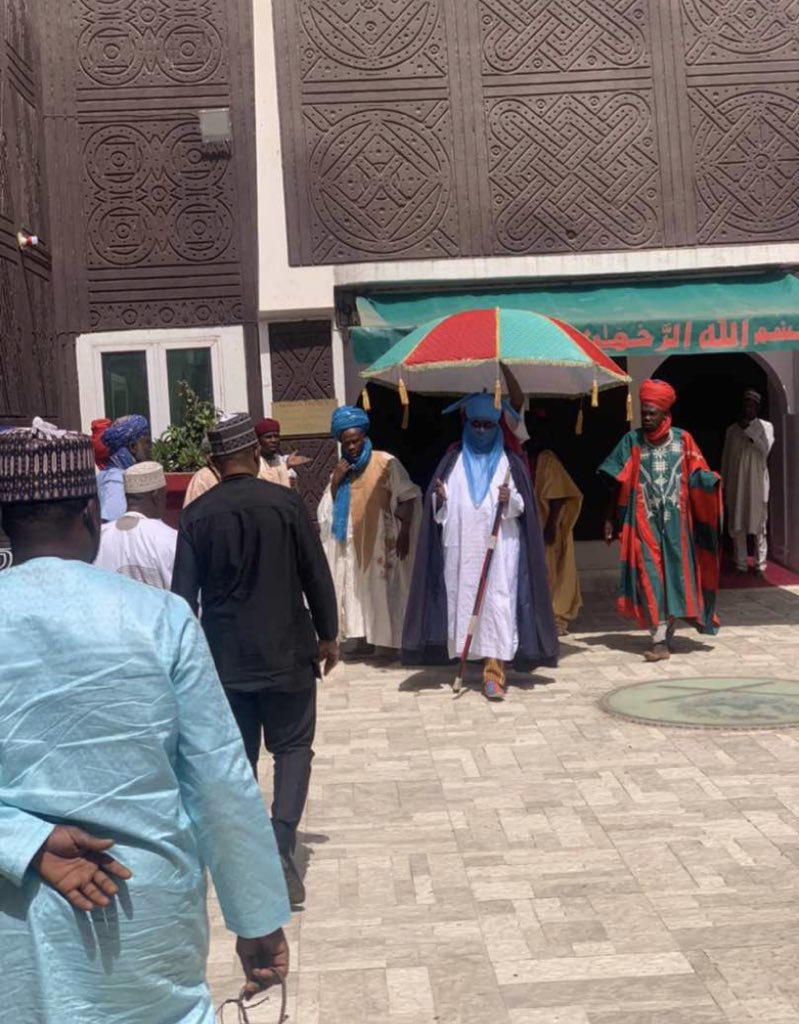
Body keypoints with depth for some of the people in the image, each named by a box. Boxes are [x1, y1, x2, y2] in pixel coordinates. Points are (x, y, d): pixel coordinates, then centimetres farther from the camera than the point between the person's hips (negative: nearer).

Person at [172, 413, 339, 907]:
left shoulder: (196, 514, -4)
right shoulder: (287, 502, -9)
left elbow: (184, 593, -2)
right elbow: (317, 575, -6)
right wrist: (328, 635, 7)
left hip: (224, 657, 2)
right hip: (287, 651, -2)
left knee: (238, 753, 14)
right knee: (293, 747, 10)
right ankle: (281, 840, -9)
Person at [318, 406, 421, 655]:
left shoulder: (386, 463, -9)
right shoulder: (342, 470, 9)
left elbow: (407, 497, -9)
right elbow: (328, 509, 9)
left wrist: (404, 532, -16)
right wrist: (335, 482, -7)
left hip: (383, 540, -5)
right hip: (354, 543, 5)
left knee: (384, 588, -4)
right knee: (357, 589, 7)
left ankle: (388, 640, 1)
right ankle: (363, 638, 14)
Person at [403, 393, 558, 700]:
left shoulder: (510, 461, 7)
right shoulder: (453, 460, 11)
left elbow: (523, 504, 3)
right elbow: (440, 508, 9)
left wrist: (510, 500, -18)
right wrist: (439, 498, -13)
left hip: (499, 547, -2)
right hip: (461, 546, 2)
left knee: (497, 603, -10)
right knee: (463, 600, 1)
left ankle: (494, 672, -12)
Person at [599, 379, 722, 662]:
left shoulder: (682, 440, 2)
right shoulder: (632, 442, 1)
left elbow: (699, 477, 3)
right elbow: (618, 485, 3)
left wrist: (714, 482, -16)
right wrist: (610, 519, 2)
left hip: (676, 522, 1)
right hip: (645, 522, -1)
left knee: (675, 574, 4)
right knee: (650, 577, -8)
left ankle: (666, 635, 19)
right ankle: (660, 640, -10)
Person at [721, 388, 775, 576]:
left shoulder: (765, 426, 3)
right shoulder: (732, 429, 10)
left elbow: (765, 449, -14)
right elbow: (725, 458, 11)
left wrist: (748, 430, -16)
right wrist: (723, 485, 7)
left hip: (757, 484, -2)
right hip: (736, 485, 3)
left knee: (759, 525, -1)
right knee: (737, 526, 3)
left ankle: (760, 564, 4)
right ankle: (741, 564, 10)